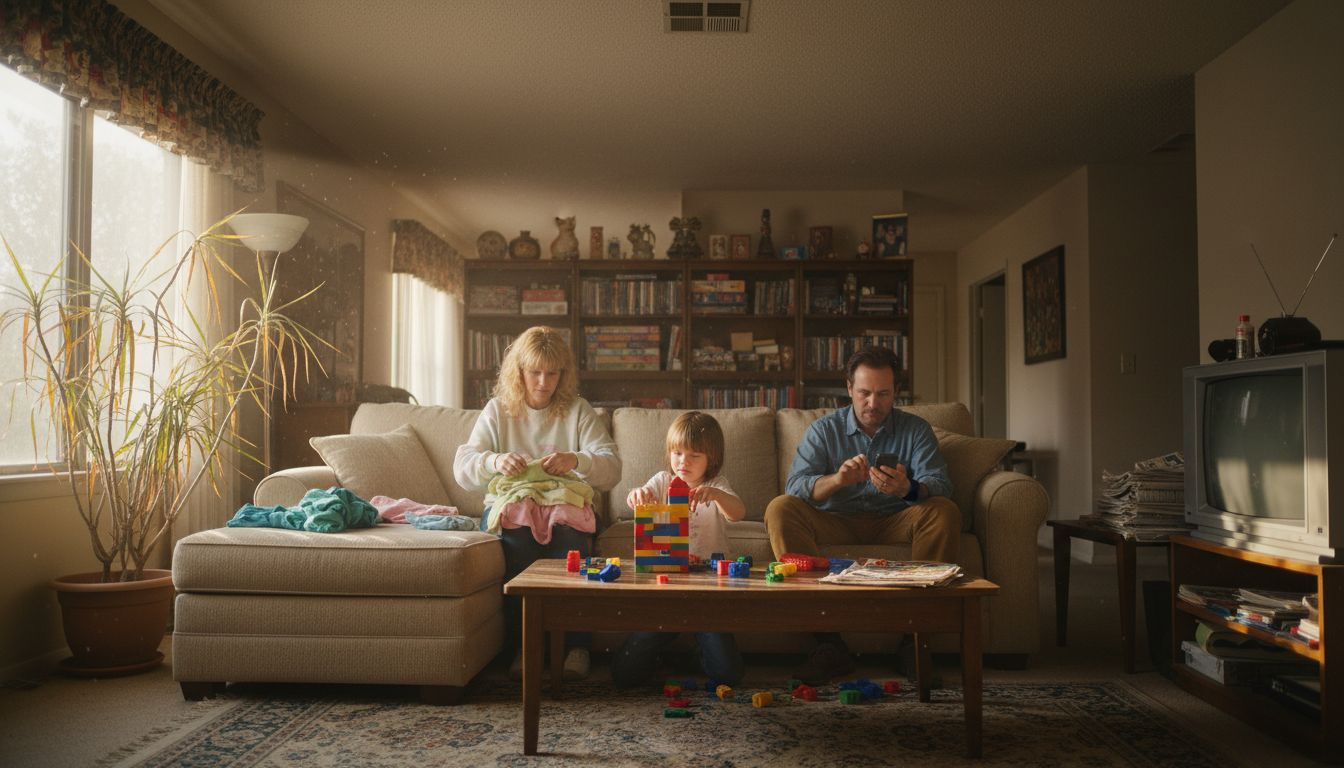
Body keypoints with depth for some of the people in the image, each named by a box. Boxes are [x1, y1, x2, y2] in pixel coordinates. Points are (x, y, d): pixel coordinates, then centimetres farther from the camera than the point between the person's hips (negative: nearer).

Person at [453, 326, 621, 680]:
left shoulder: (578, 411, 8)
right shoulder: (497, 410, 10)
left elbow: (611, 468, -2)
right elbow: (462, 468, 2)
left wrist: (576, 460, -23)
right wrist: (495, 461, -21)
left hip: (565, 504, 0)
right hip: (509, 502, 1)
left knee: (569, 538, -35)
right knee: (515, 537, -35)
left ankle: (577, 645, -25)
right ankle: (523, 644, -26)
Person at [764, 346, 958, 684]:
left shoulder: (916, 430, 5)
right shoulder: (822, 430, 4)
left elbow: (939, 485, -11)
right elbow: (795, 487, -10)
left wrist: (908, 489, -35)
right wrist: (837, 479, -31)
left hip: (894, 525, 0)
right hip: (836, 524, 0)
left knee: (945, 513, -28)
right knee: (780, 509, -26)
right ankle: (828, 640, -32)